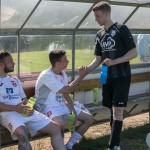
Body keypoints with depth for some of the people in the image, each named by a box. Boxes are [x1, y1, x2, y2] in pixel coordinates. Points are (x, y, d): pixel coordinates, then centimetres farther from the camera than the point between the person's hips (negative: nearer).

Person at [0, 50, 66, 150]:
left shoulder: (15, 80, 27)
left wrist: (29, 106, -1)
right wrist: (15, 108, -21)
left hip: (25, 111, 7)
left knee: (55, 128, -5)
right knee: (22, 133, -38)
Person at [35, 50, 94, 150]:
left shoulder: (63, 74, 7)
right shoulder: (46, 75, -20)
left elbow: (66, 96, 8)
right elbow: (67, 90, -21)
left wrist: (73, 112, -7)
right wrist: (81, 76, -13)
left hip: (62, 106, 9)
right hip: (47, 108, -9)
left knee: (90, 118, 2)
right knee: (61, 124, -40)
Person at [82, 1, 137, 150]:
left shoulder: (121, 29, -9)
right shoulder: (100, 34, 10)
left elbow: (133, 52, -11)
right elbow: (98, 59, 13)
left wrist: (114, 62, -21)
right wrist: (87, 69, -6)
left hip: (122, 77, -6)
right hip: (107, 77, 6)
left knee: (117, 110, -11)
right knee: (112, 110, 10)